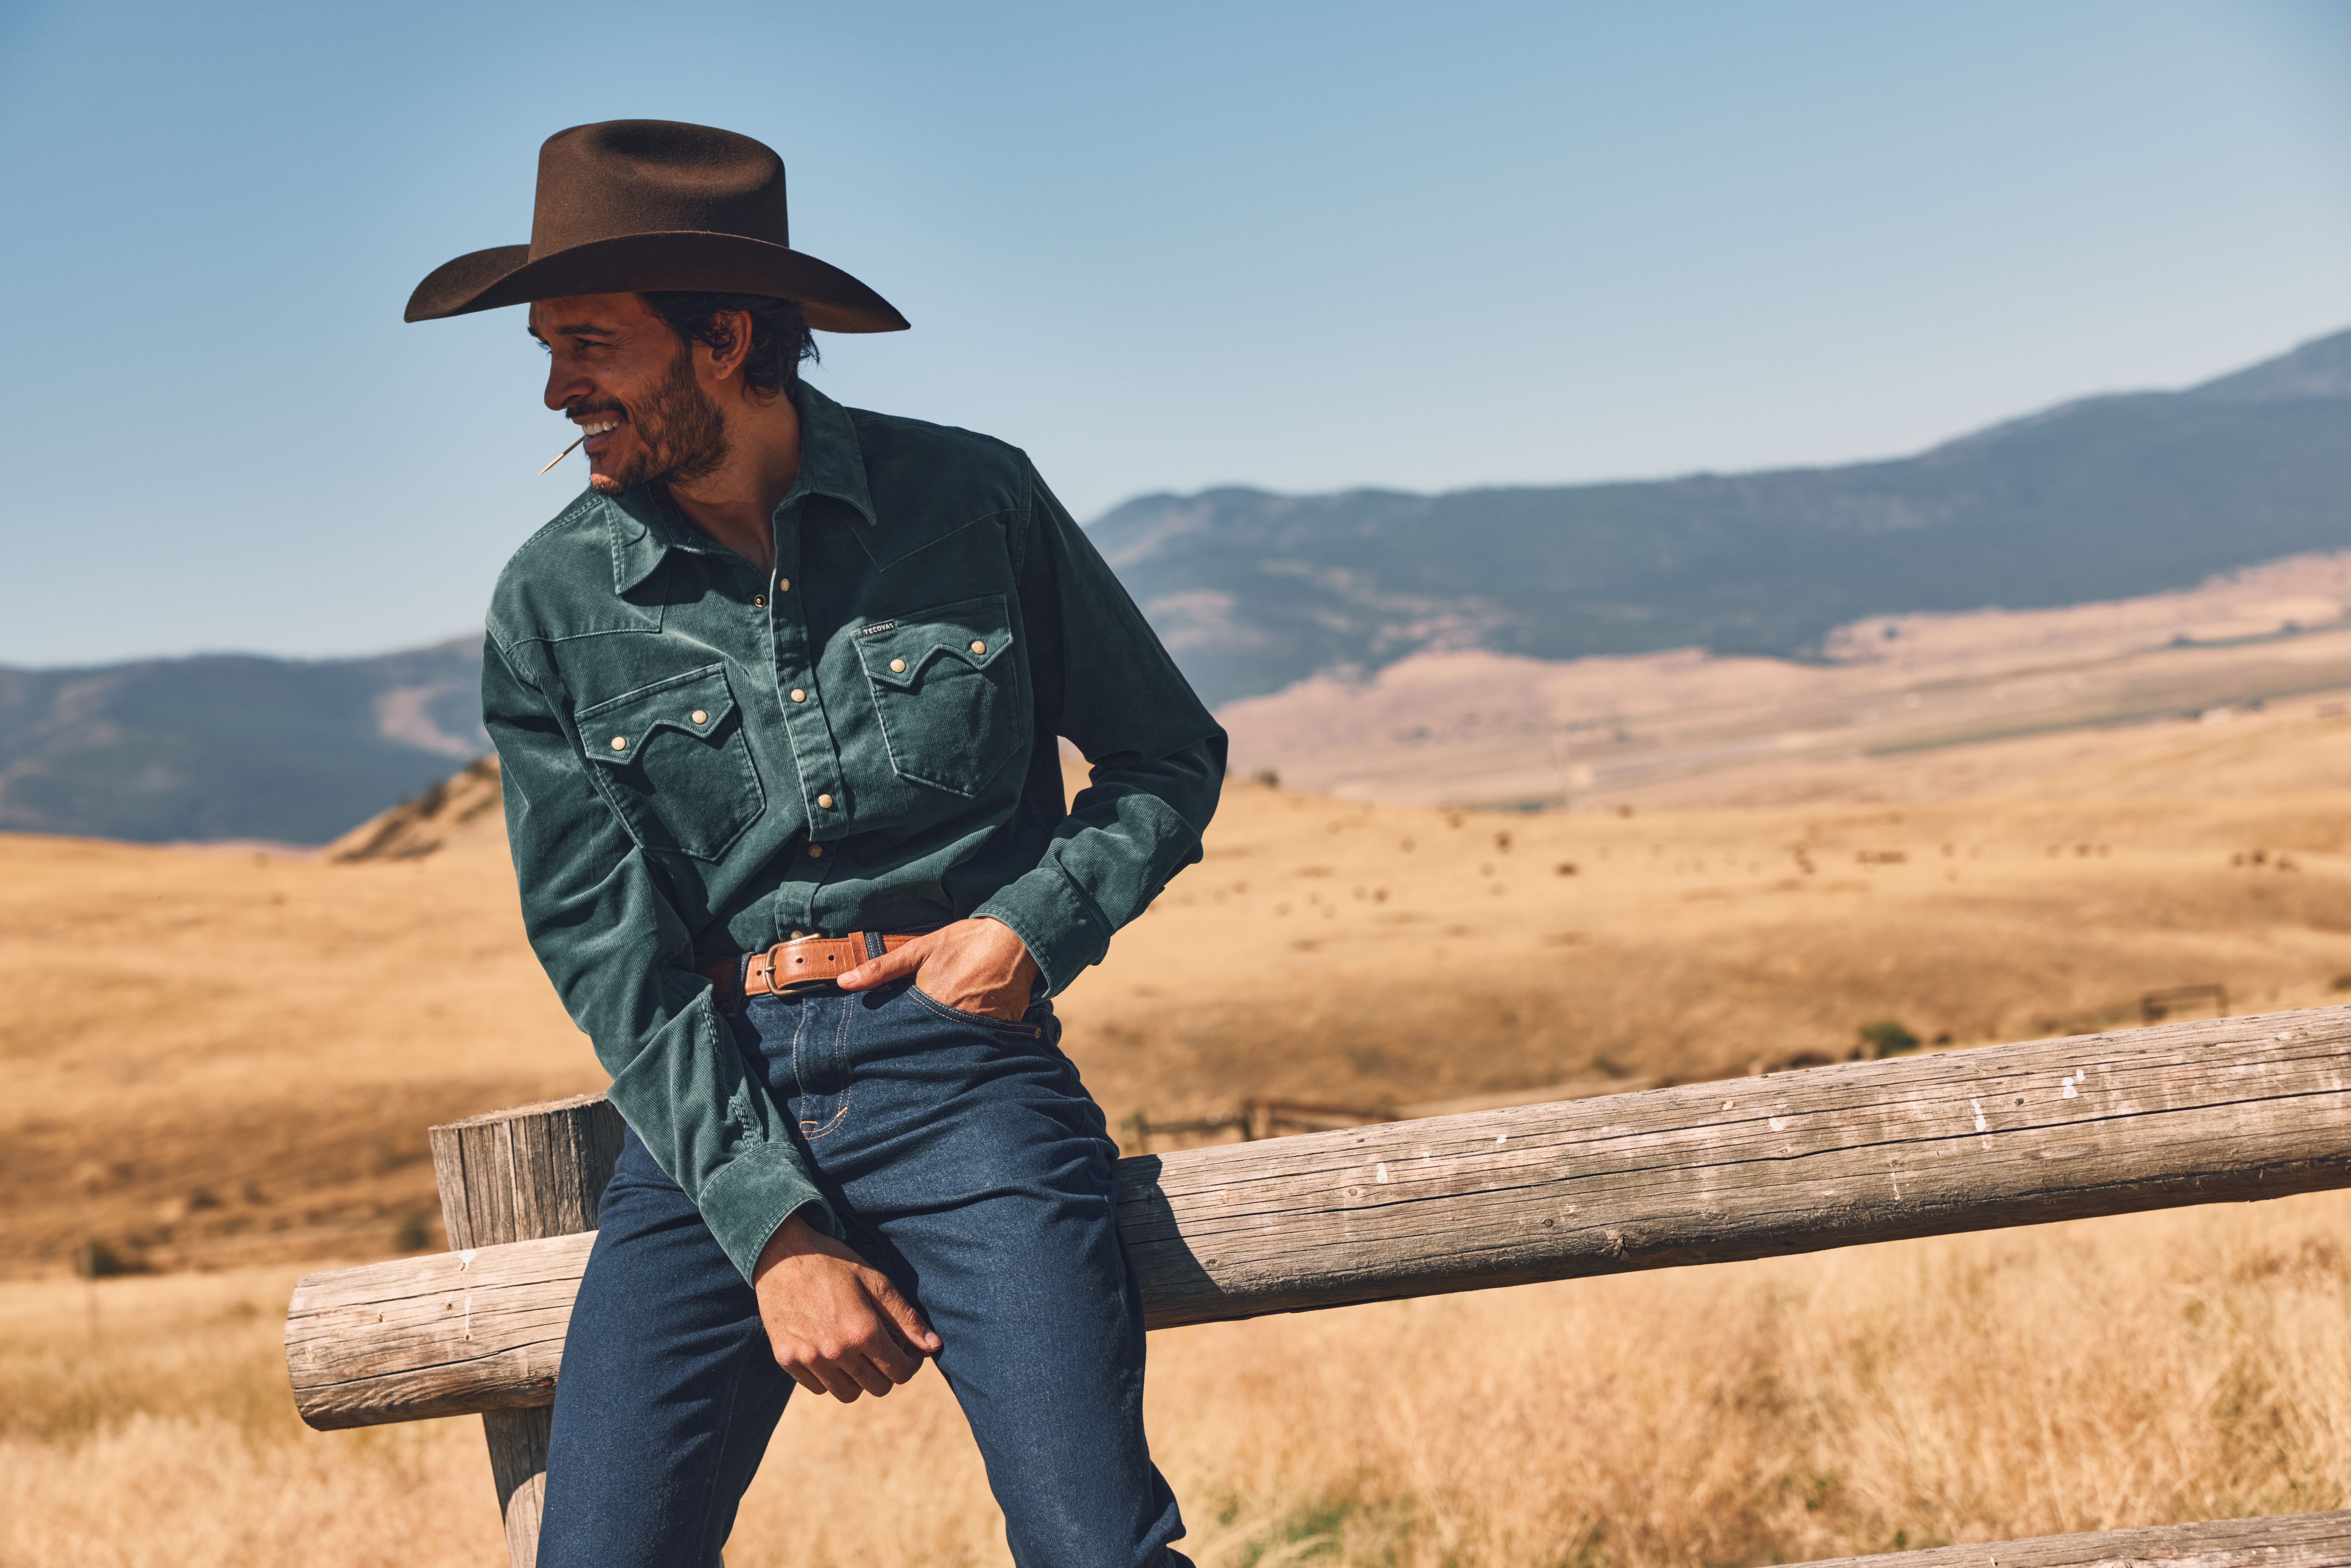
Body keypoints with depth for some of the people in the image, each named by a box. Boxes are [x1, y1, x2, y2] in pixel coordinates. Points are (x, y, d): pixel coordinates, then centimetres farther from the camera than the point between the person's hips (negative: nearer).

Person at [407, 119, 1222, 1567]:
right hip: (712, 1105, 2)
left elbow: (1173, 761, 13)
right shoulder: (552, 608, 2)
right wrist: (775, 1232, -12)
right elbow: (609, 950, -2)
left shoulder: (975, 500, 2)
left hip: (961, 1073, -1)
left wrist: (1033, 929, -6)